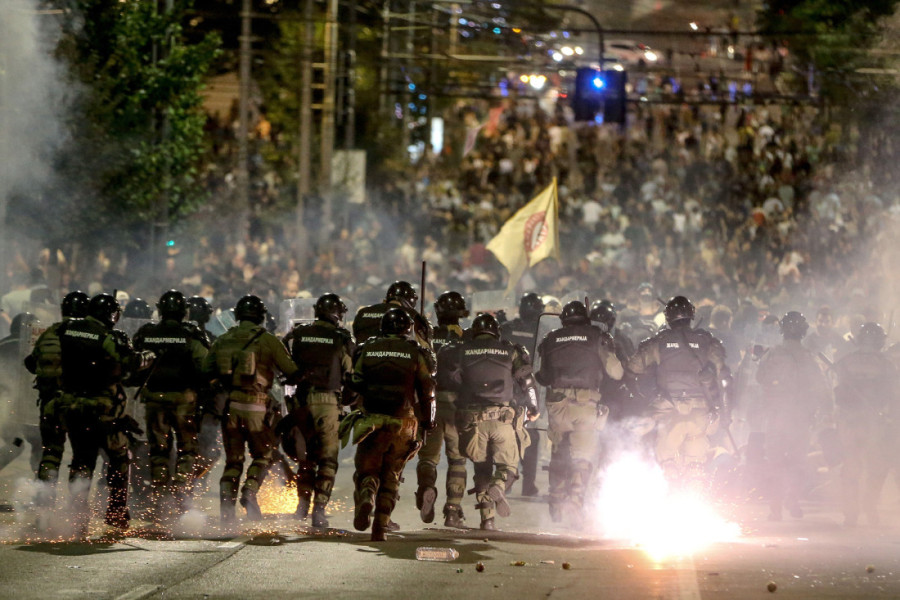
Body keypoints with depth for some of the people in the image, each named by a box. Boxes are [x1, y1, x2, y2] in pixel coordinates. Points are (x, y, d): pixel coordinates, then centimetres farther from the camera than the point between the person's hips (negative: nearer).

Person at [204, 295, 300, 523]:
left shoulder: (223, 341, 8)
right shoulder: (268, 341, -4)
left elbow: (207, 371, 9)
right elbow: (291, 371, -2)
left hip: (229, 404, 3)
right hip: (256, 406, -3)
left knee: (233, 459, 13)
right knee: (262, 455, 11)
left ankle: (226, 499, 0)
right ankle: (250, 490, -12)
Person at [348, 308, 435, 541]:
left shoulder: (367, 350, 4)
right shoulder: (416, 354, 1)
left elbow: (356, 384, 9)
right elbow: (427, 391, 3)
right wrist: (428, 421, 14)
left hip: (372, 419, 0)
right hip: (403, 423, 0)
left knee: (367, 470, 8)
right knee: (391, 476, 10)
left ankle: (365, 498, -26)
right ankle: (380, 528, 3)